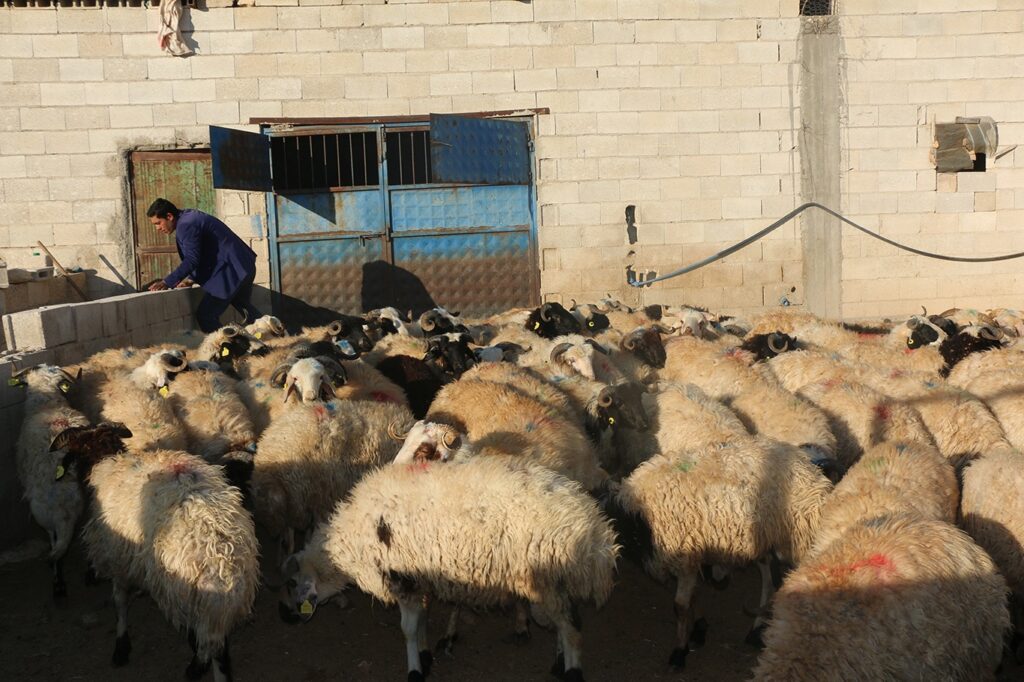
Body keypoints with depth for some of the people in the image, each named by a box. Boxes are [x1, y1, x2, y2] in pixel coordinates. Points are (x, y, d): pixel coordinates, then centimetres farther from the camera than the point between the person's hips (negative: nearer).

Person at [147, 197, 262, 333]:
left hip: (230, 270, -11)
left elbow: (191, 260, -22)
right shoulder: (188, 218, 13)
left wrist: (167, 282, -18)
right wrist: (191, 279, 11)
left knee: (204, 316, -9)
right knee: (248, 311, 24)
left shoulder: (186, 225, -18)